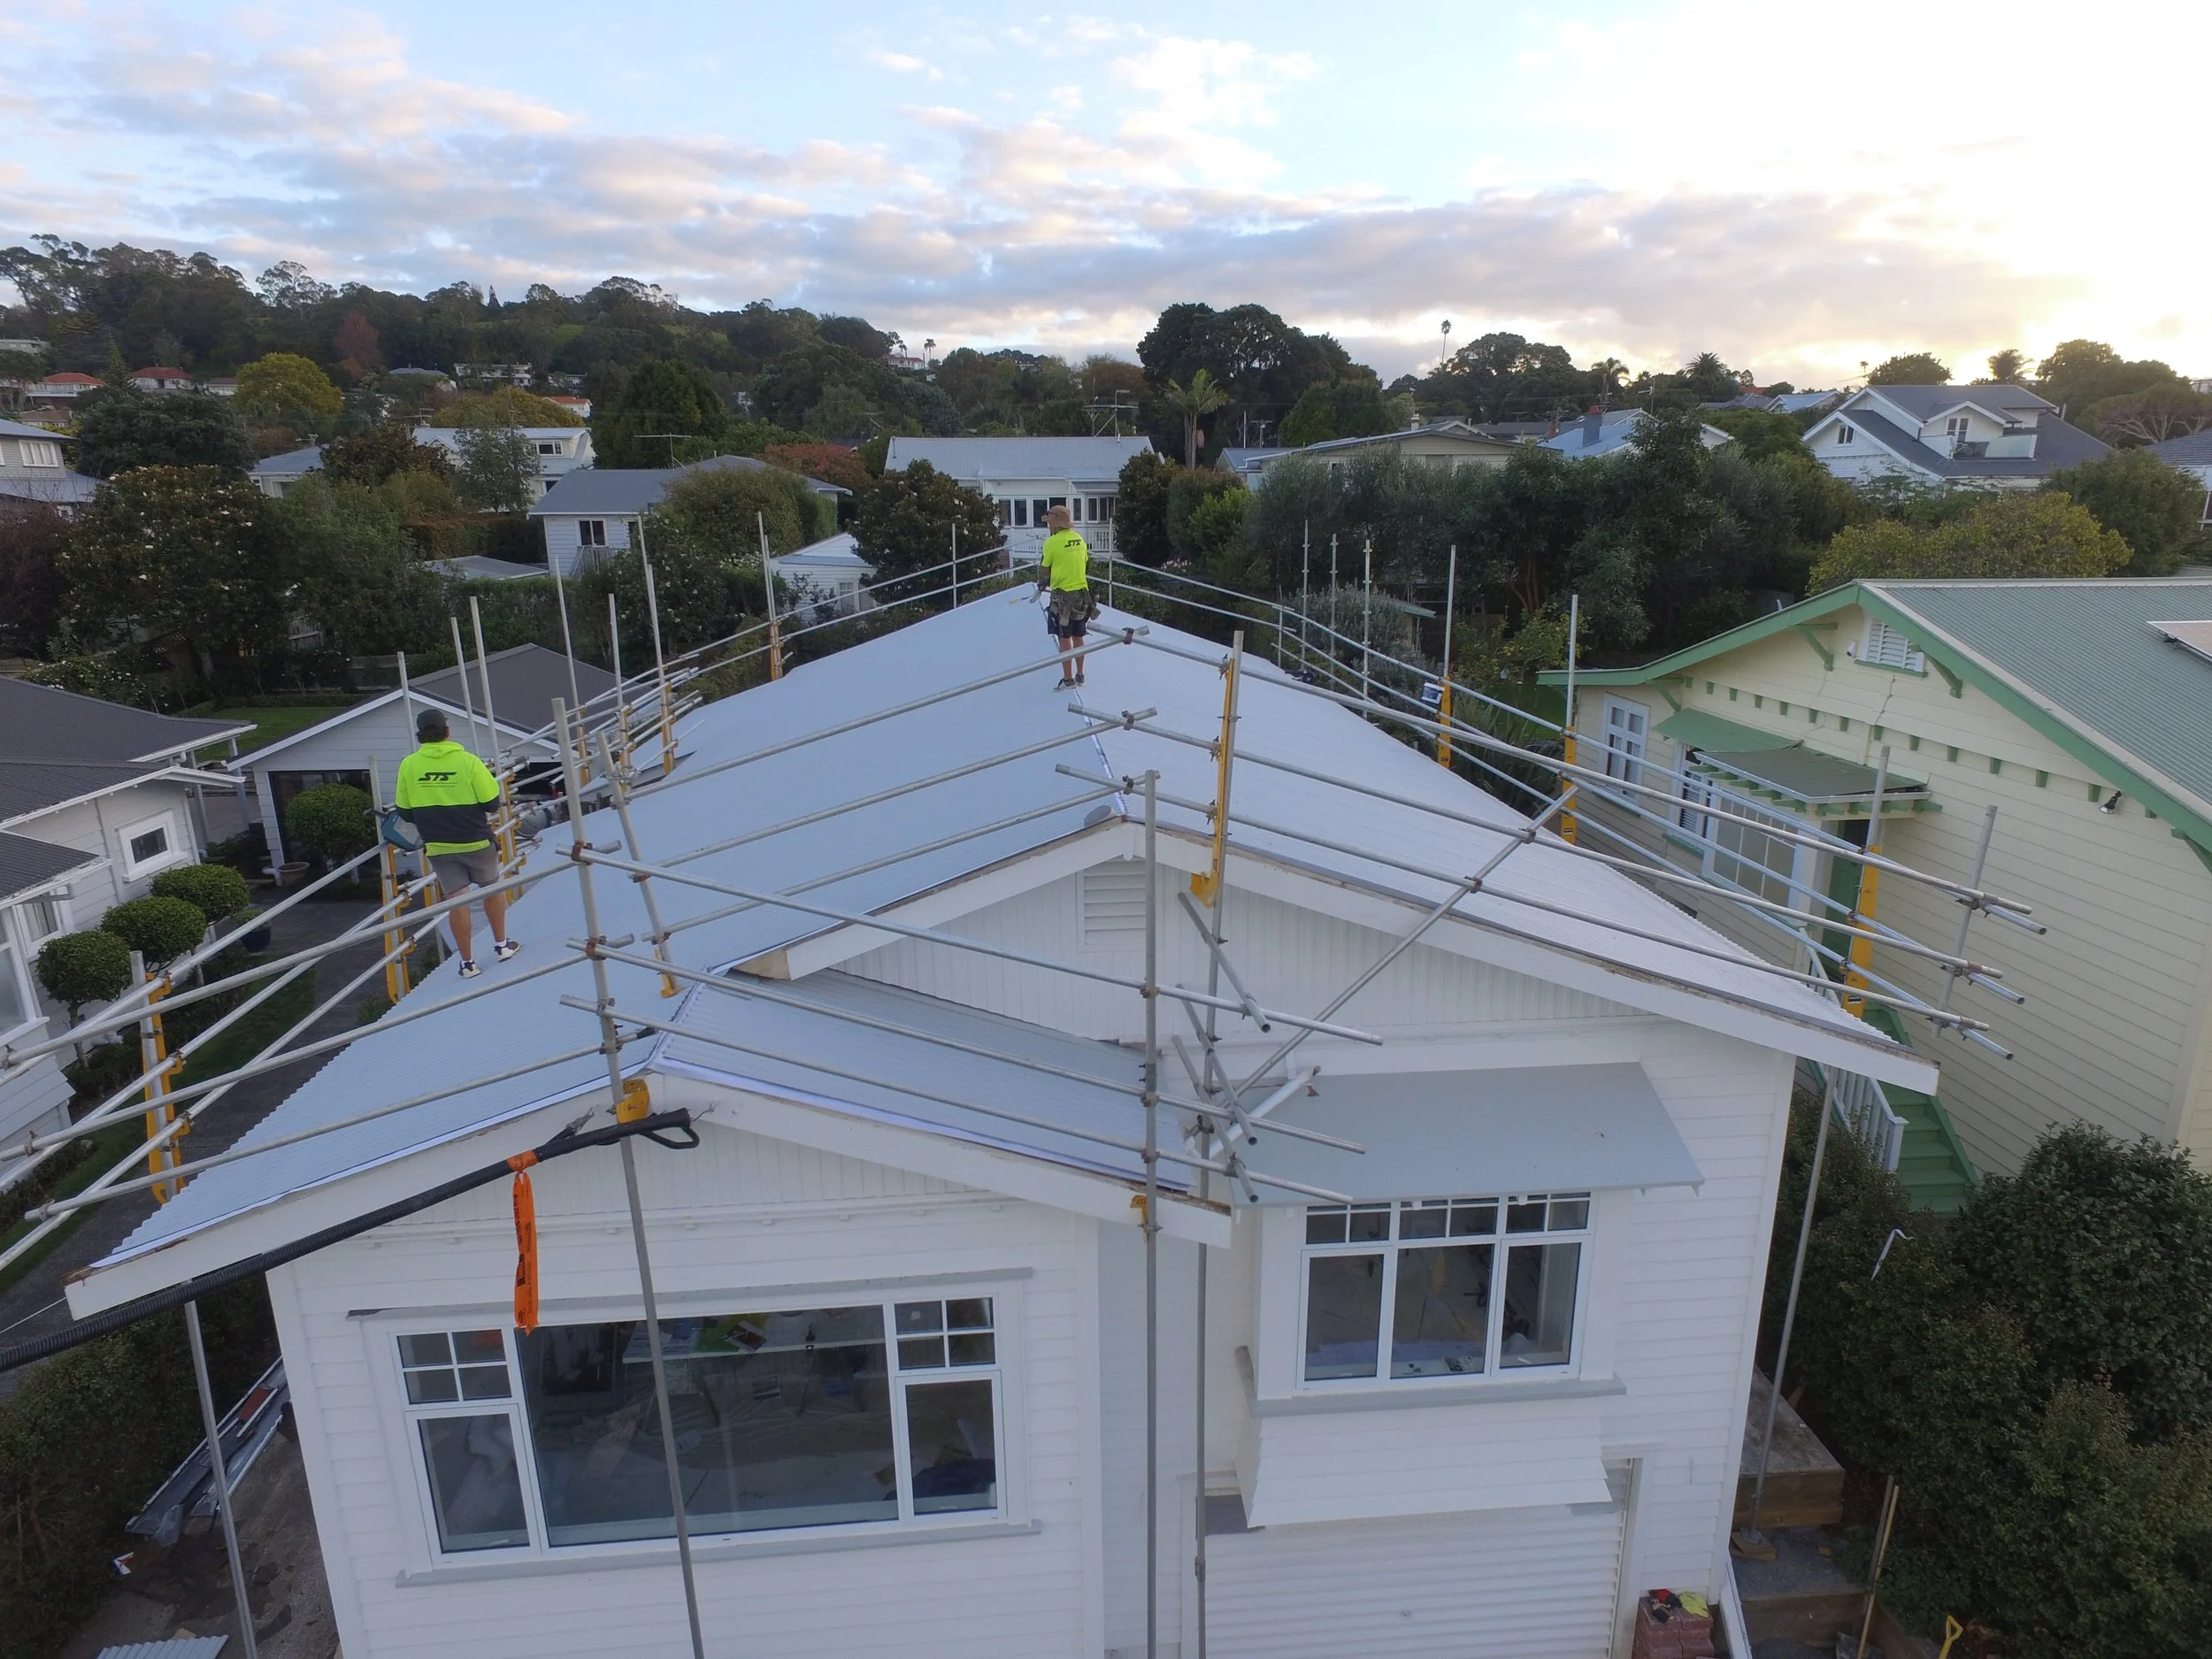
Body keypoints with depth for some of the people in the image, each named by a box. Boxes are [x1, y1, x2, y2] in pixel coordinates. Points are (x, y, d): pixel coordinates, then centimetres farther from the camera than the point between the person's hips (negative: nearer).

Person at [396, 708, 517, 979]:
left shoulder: (409, 765, -5)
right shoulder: (468, 761, -13)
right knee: (492, 888, 19)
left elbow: (405, 812, 1)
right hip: (475, 841, -2)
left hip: (438, 845, 2)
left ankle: (467, 962, 11)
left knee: (456, 898, 6)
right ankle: (501, 945, 29)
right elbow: (492, 801, -10)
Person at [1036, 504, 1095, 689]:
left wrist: (1041, 584, 18)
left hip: (1062, 595, -6)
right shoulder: (1079, 539, 5)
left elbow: (1044, 568, -2)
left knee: (1064, 639, 1)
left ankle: (1068, 679, 3)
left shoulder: (1053, 542, -13)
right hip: (1082, 594, 6)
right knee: (1078, 637, 14)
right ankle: (1079, 675, 23)